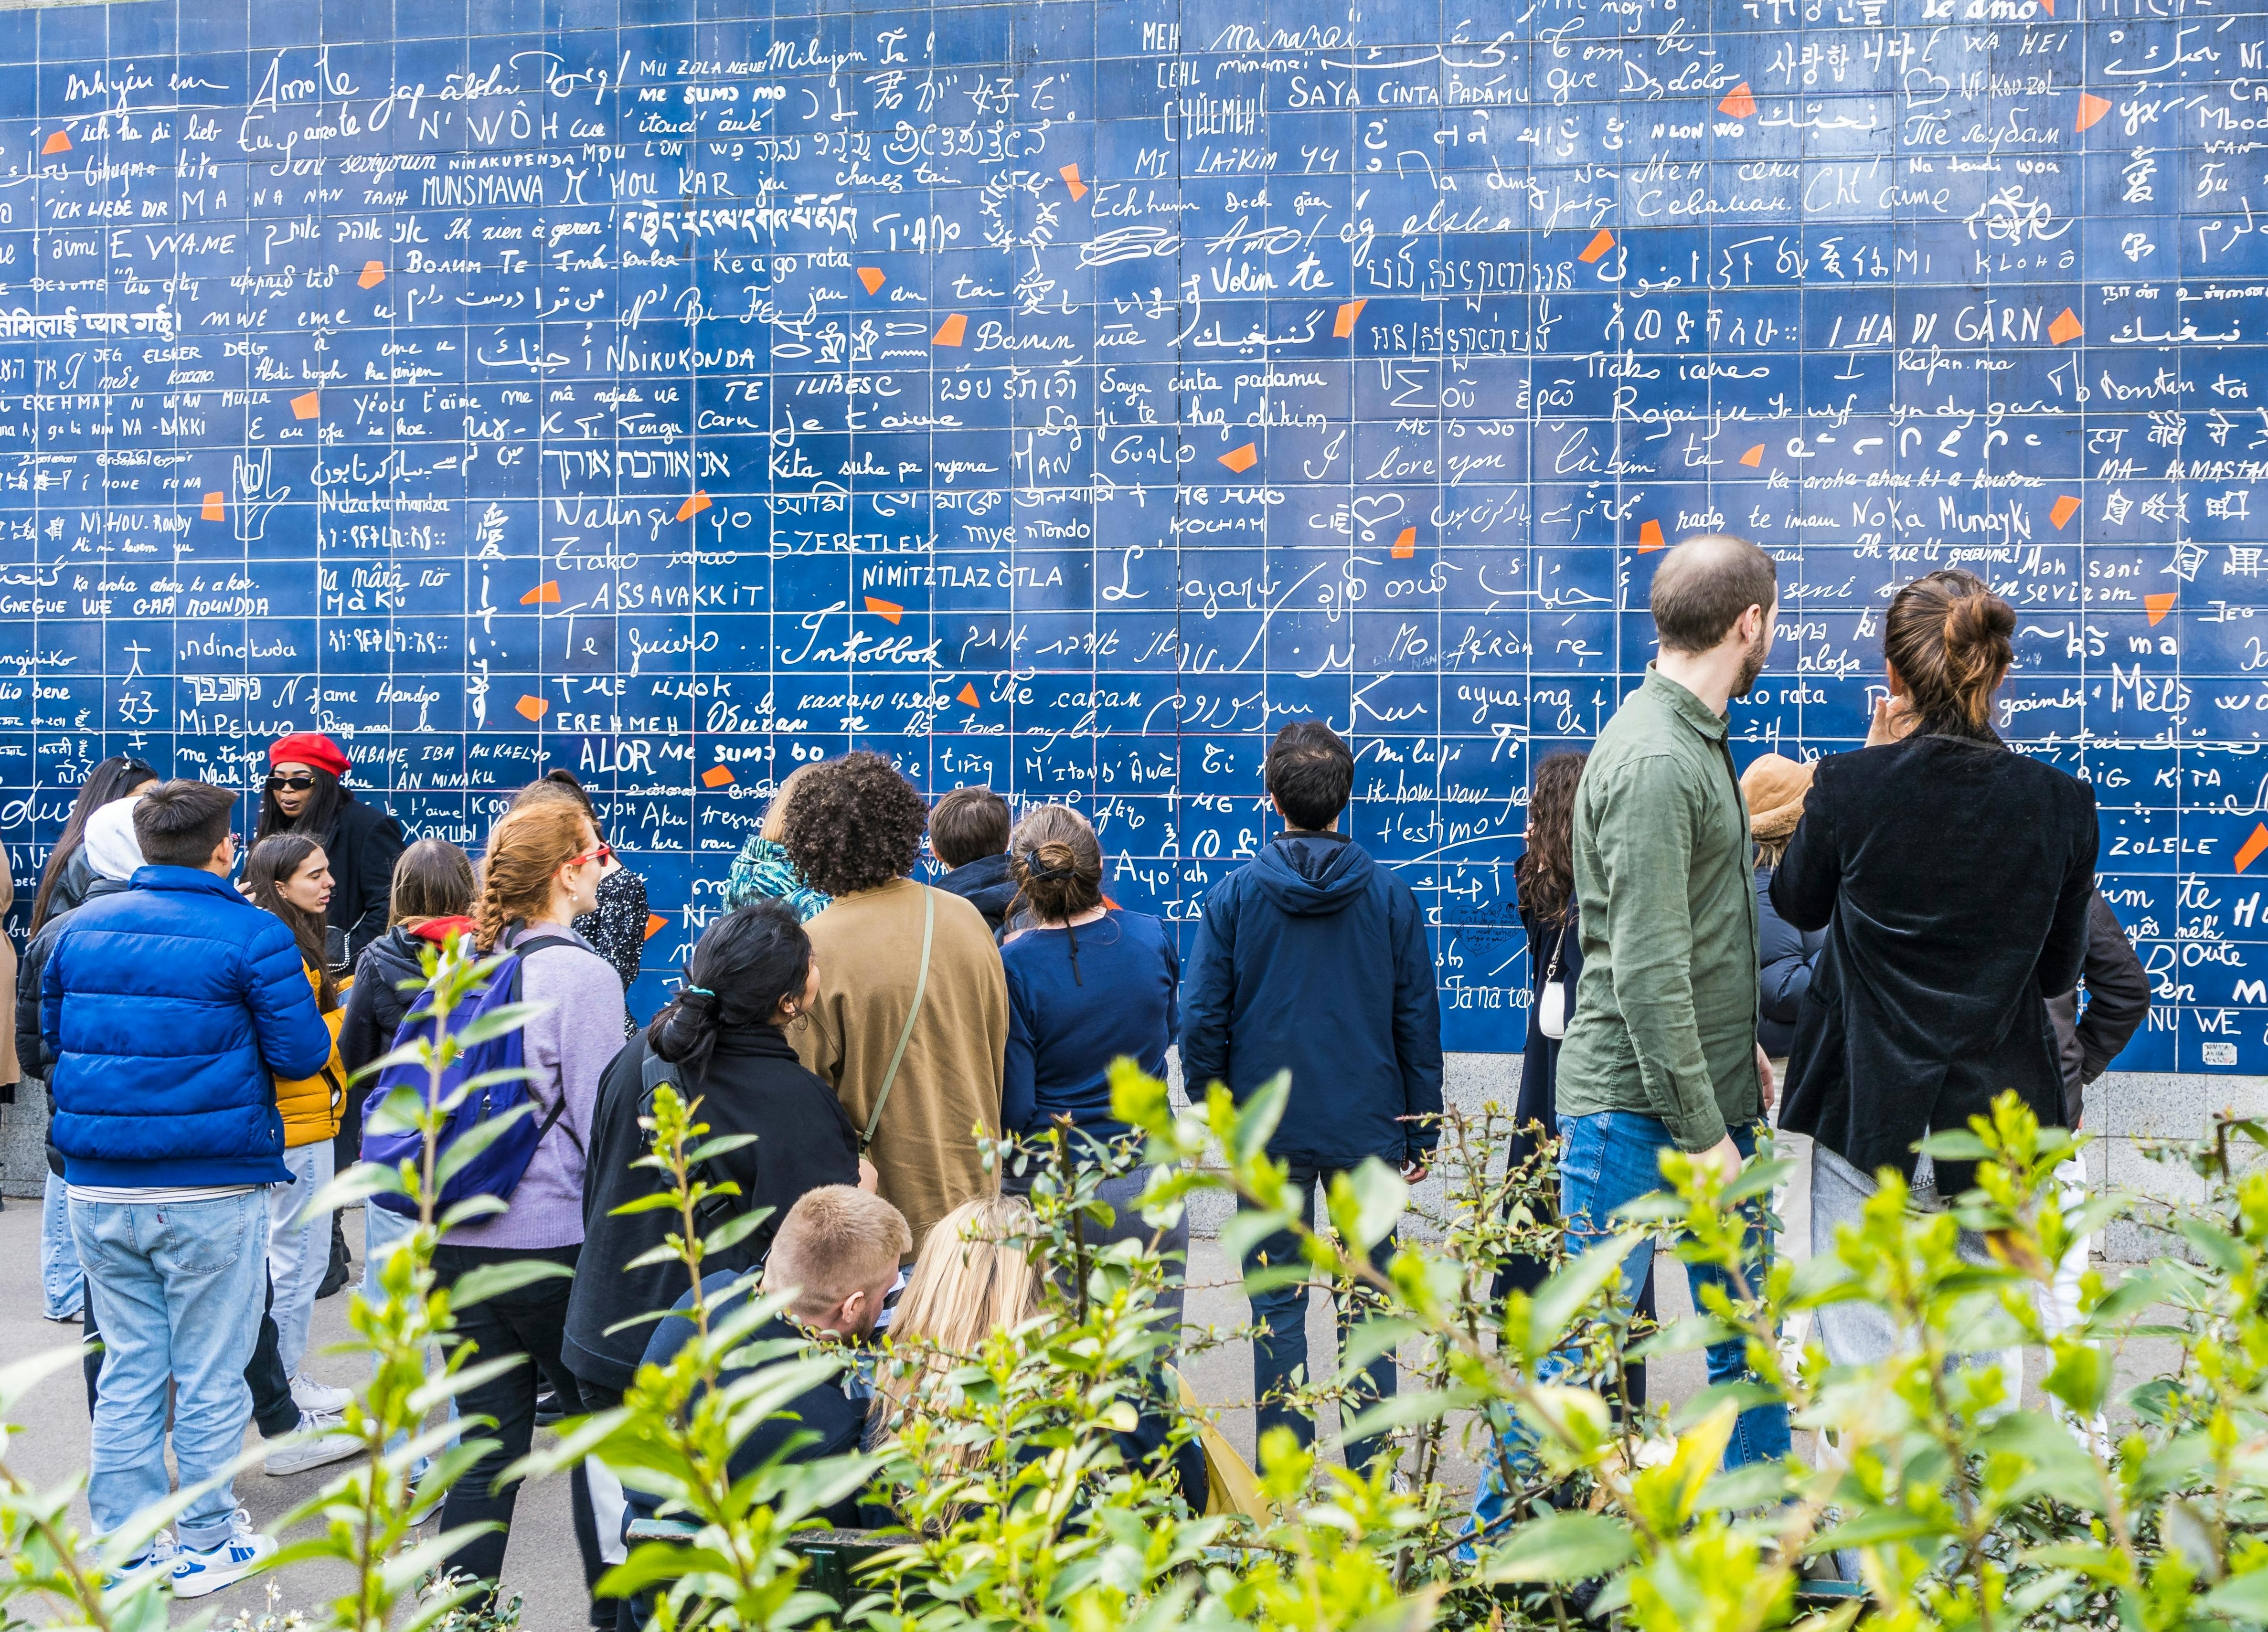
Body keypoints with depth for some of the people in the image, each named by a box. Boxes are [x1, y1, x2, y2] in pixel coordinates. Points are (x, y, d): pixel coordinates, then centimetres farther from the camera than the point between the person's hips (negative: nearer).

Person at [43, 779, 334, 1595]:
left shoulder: (81, 926, 6)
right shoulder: (253, 935, -10)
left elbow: (51, 1036, 15)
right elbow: (300, 1054, -8)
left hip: (99, 1190, 5)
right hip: (211, 1191, -5)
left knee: (127, 1369, 13)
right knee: (209, 1375, 7)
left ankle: (126, 1547, 19)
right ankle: (207, 1544, 16)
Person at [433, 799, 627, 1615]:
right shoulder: (581, 975, -12)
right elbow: (602, 1124, -11)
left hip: (459, 1241, 5)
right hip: (551, 1242, -5)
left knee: (488, 1448, 11)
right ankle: (617, 1607, 17)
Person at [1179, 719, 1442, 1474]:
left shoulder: (1234, 894, -4)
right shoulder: (1390, 894, -1)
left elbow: (1203, 1018, -3)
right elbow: (1418, 1018, 3)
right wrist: (1421, 1129, 10)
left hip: (1268, 1130, -1)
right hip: (1368, 1128, 1)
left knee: (1278, 1306, 6)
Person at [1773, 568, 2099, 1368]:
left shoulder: (1850, 786, -12)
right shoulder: (2061, 803, -5)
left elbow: (1797, 906, 9)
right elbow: (2060, 972, 7)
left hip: (1869, 1119, -2)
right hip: (1999, 1121, 2)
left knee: (1861, 1369, 6)